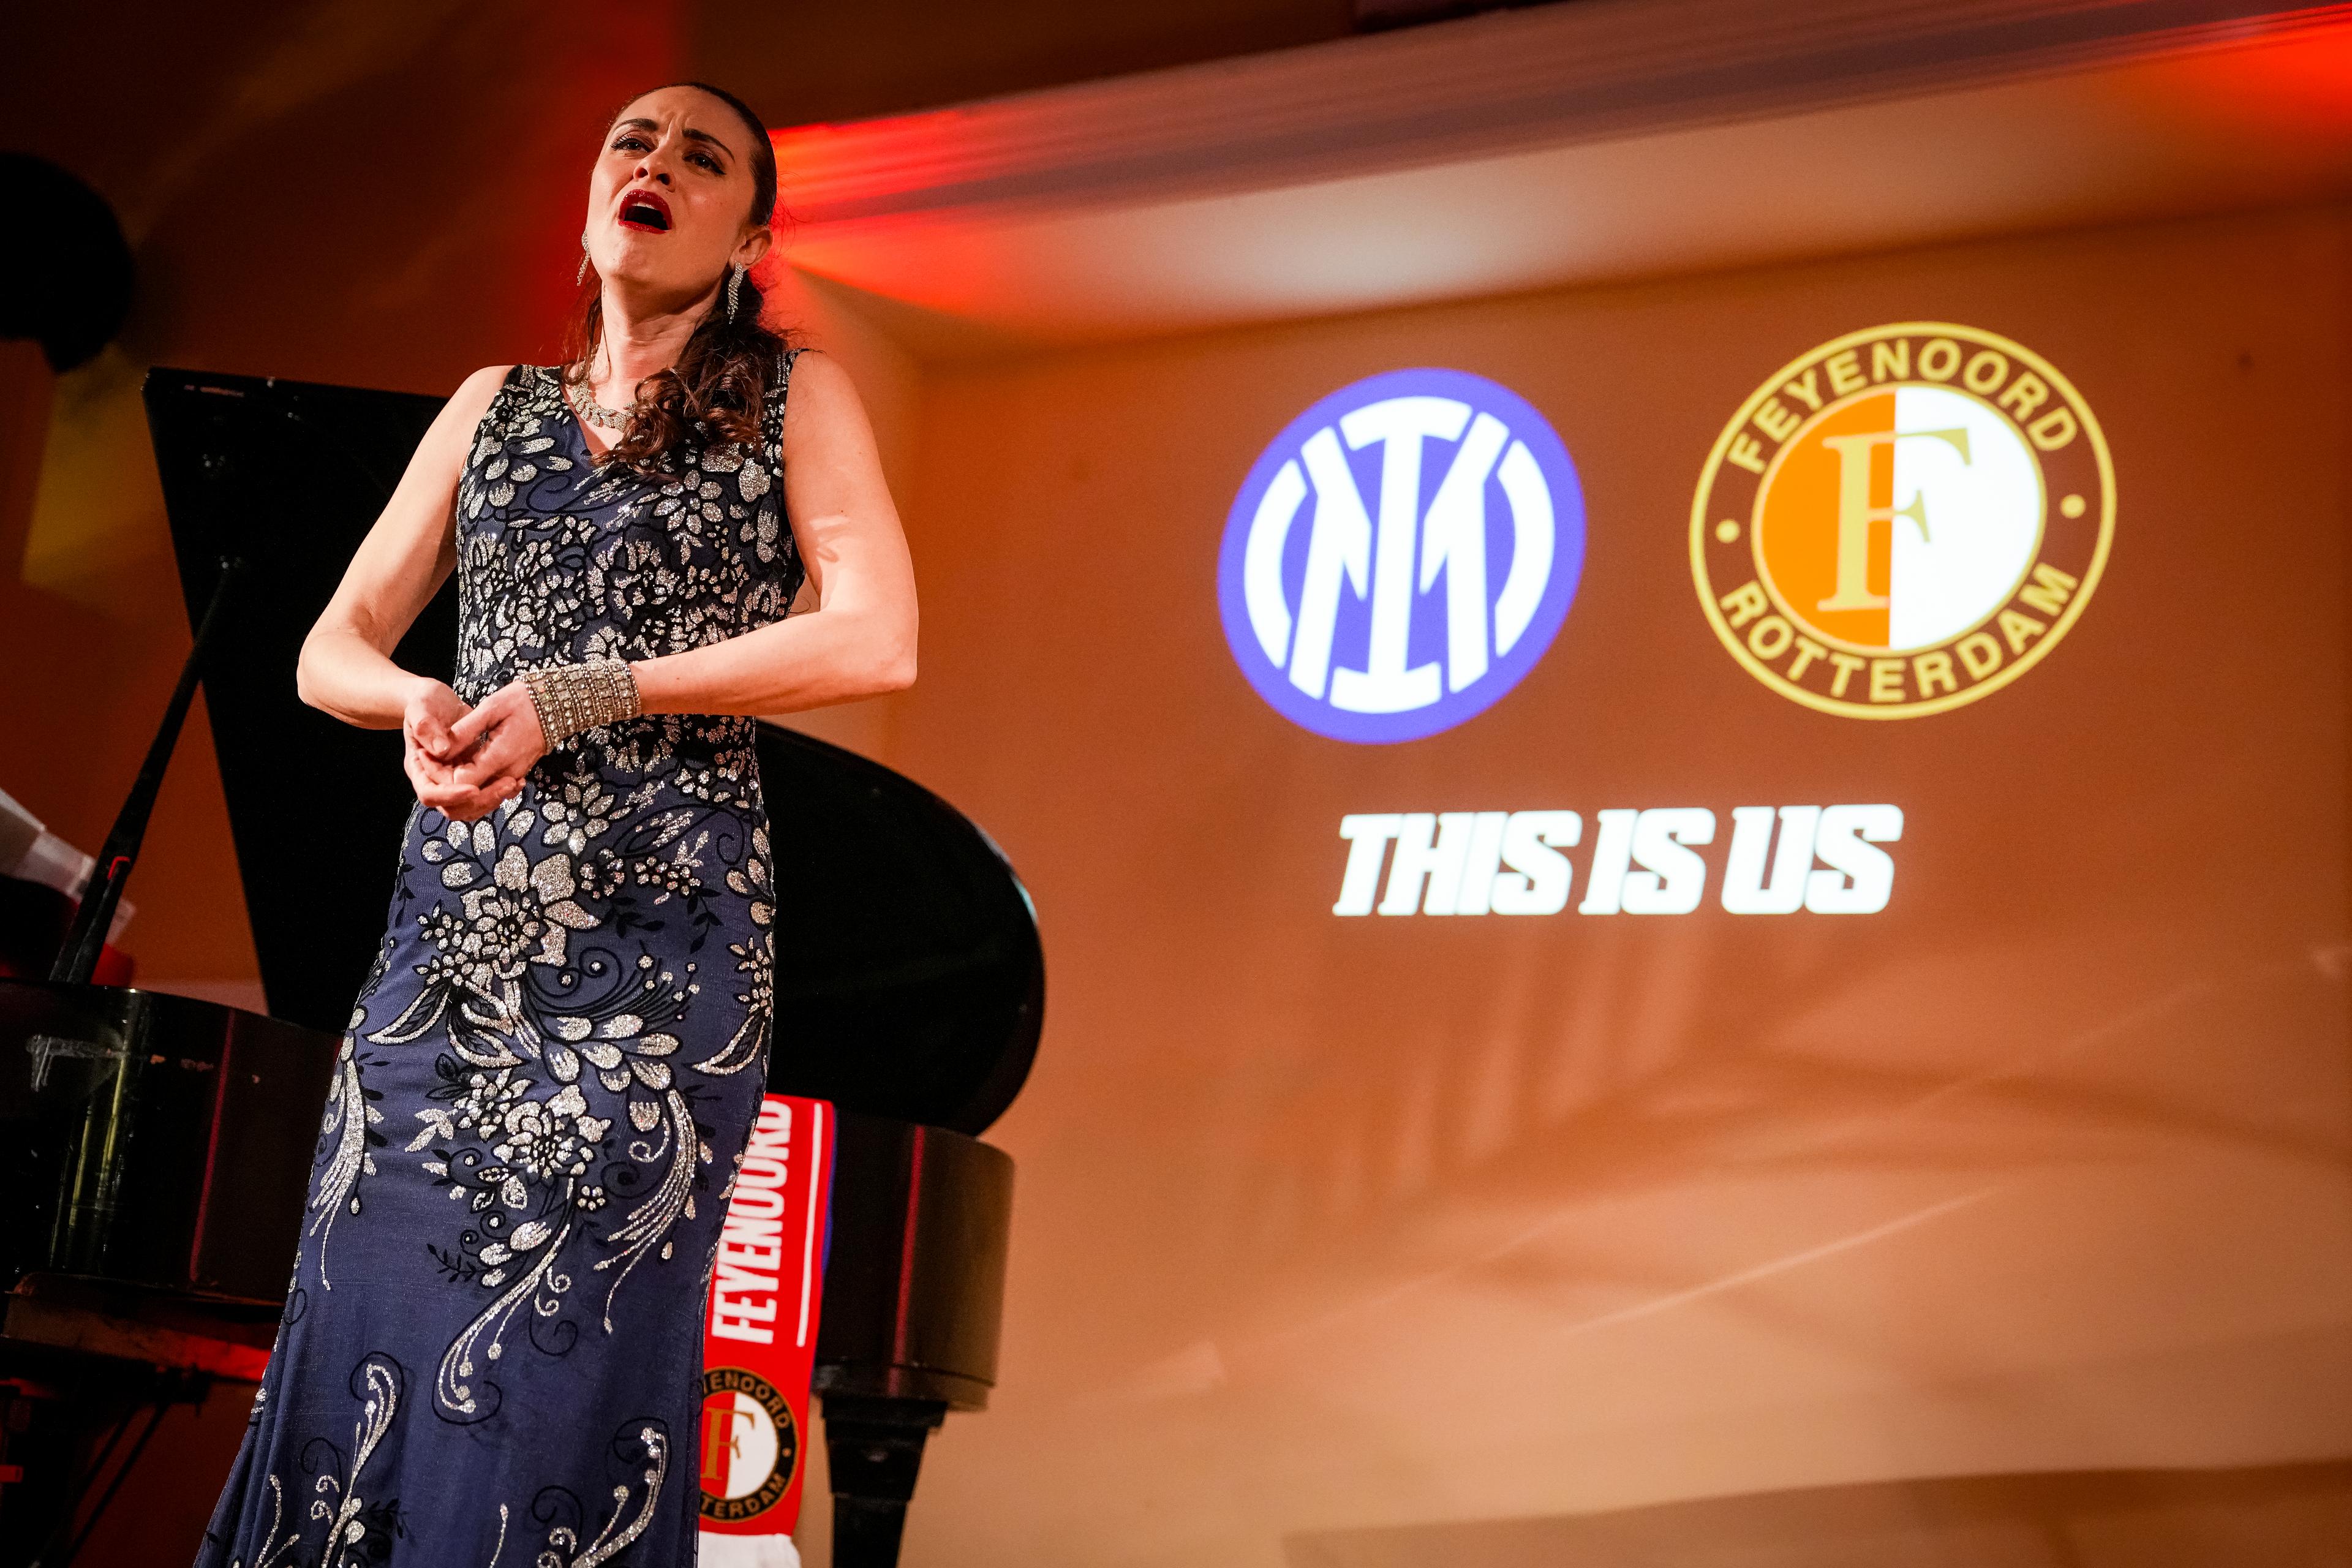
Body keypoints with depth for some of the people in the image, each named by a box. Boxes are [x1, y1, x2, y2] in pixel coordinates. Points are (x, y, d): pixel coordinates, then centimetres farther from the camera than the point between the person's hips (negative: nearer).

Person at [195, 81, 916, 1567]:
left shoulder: (793, 399, 7)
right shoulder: (495, 407, 18)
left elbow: (876, 640, -9)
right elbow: (334, 648, 16)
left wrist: (572, 697, -12)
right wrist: (415, 704, -9)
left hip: (657, 939, -3)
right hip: (449, 930, 4)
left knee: (564, 1376, -6)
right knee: (360, 1350, -1)